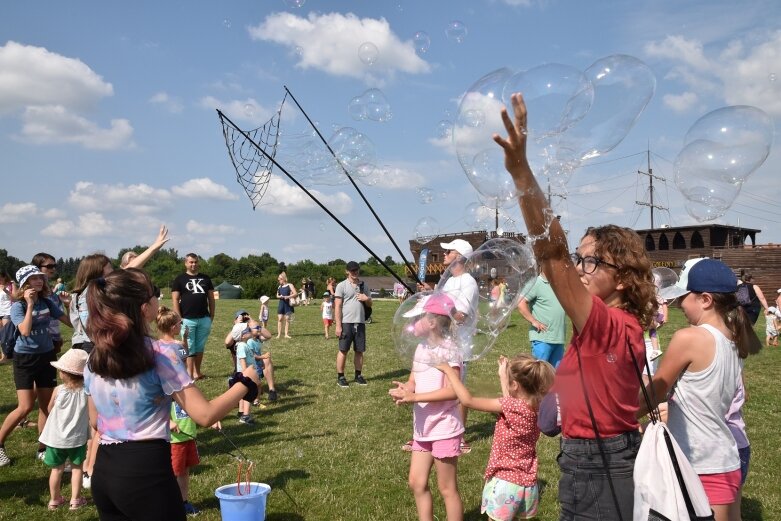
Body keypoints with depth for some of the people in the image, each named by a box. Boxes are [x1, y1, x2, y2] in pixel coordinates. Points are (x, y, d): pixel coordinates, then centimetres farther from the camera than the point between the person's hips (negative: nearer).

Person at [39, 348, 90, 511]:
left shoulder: (58, 390, -14)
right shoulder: (87, 390, -15)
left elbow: (50, 409, 3)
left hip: (56, 438, 0)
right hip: (77, 438, 0)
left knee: (57, 469, 16)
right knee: (77, 467, 16)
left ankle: (55, 499, 29)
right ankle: (75, 499, 20)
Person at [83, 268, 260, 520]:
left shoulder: (93, 360, 4)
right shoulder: (159, 355, -15)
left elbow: (95, 422, 16)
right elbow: (205, 415, -16)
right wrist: (245, 383, -3)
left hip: (104, 471, 6)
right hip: (146, 471, -6)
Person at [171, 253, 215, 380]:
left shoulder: (205, 278, 12)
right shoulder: (179, 279, 2)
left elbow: (211, 298, 13)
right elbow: (175, 300, -2)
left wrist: (212, 316, 7)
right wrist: (179, 319, -10)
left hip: (204, 319, 3)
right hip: (187, 319, -3)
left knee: (200, 347, 9)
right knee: (189, 348, 0)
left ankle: (197, 372, 18)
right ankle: (189, 374, 4)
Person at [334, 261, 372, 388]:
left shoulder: (363, 285, 13)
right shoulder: (342, 285, -2)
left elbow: (370, 304, 20)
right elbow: (337, 307, -6)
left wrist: (367, 299, -5)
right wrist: (338, 325, -12)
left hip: (360, 323, 5)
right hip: (346, 323, -5)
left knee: (360, 351, 8)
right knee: (343, 350, 1)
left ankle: (358, 375, 19)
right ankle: (340, 377, 8)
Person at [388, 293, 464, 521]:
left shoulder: (448, 349, -18)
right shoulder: (422, 348, 7)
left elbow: (452, 391, -25)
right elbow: (413, 382, 6)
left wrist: (414, 397, -28)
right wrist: (404, 390, -18)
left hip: (444, 428, -8)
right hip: (422, 427, 8)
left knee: (447, 488, 4)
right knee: (416, 483, 14)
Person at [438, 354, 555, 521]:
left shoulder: (511, 406, -20)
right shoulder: (535, 407, -3)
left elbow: (468, 400, -17)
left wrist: (449, 371, -7)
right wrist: (503, 375, 21)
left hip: (505, 482, -6)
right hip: (528, 483, 6)